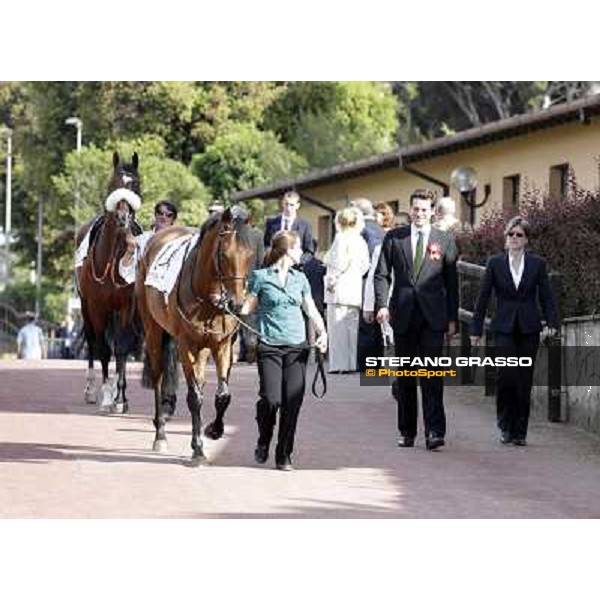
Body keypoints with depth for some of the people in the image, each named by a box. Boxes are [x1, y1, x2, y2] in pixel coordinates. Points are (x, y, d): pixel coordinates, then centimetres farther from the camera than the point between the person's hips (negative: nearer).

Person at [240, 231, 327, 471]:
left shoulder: (300, 278, 15)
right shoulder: (260, 277, 2)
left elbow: (311, 310, 14)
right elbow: (248, 308, 4)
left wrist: (322, 332, -2)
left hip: (296, 347, 4)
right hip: (269, 347, -4)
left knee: (292, 402, -2)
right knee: (271, 399, -13)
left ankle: (284, 455, 8)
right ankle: (263, 442, 15)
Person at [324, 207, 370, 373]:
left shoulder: (341, 238, -7)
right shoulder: (360, 240, 13)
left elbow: (339, 263, -16)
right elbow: (365, 265, 11)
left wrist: (332, 281, -6)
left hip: (340, 289, -7)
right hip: (356, 289, 7)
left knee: (338, 327, -6)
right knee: (352, 327, 8)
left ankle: (340, 364, -9)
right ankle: (353, 363, 7)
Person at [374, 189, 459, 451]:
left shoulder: (444, 241, 6)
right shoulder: (394, 238, 7)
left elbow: (451, 282, 7)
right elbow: (382, 274, 7)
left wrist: (452, 318, 3)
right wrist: (382, 304, -8)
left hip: (432, 316, -2)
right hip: (403, 316, 2)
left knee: (432, 375, -11)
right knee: (405, 377, 8)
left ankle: (434, 431, -15)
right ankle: (406, 431, 16)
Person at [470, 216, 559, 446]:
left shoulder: (537, 264, 4)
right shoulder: (495, 263, 3)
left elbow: (546, 296, 4)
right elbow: (483, 297, 6)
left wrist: (552, 322, -9)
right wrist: (476, 329, 5)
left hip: (528, 330, 1)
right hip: (504, 328, -1)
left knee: (524, 381, 1)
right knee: (507, 374, -15)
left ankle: (520, 431, 10)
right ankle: (505, 425, 5)